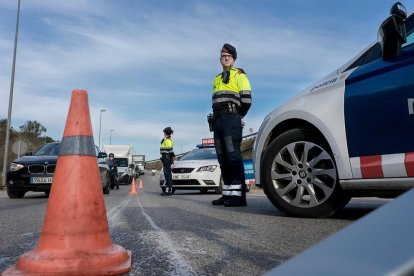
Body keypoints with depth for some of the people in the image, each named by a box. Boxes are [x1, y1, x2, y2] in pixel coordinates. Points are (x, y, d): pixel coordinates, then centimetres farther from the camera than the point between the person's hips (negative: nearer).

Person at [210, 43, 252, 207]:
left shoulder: (238, 75, 6)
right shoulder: (217, 79, 28)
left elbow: (246, 99, -6)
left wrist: (237, 117, 0)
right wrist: (216, 119, 12)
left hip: (231, 120, -7)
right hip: (218, 121, 8)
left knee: (233, 155, -16)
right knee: (223, 158, 3)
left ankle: (238, 195, -19)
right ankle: (228, 194, 6)